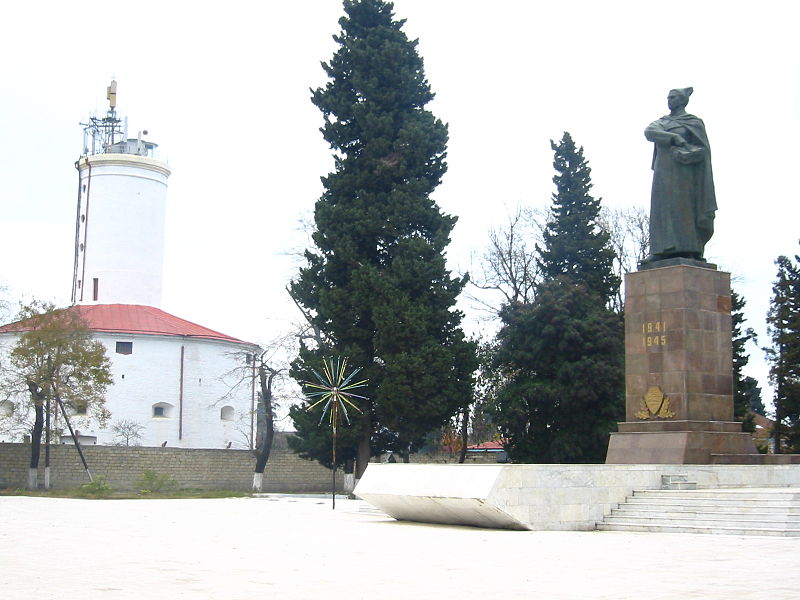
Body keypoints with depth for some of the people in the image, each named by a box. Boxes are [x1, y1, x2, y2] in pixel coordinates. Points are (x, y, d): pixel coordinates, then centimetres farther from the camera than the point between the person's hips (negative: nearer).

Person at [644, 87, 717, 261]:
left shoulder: (694, 122, 8)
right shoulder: (662, 122, 20)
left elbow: (703, 149, -1)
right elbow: (649, 132, -2)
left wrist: (685, 155, -18)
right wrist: (673, 137, -16)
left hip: (682, 173, -4)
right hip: (664, 172, 4)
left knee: (683, 207, -13)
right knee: (663, 208, -7)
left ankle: (689, 251, -19)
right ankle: (664, 250, -15)